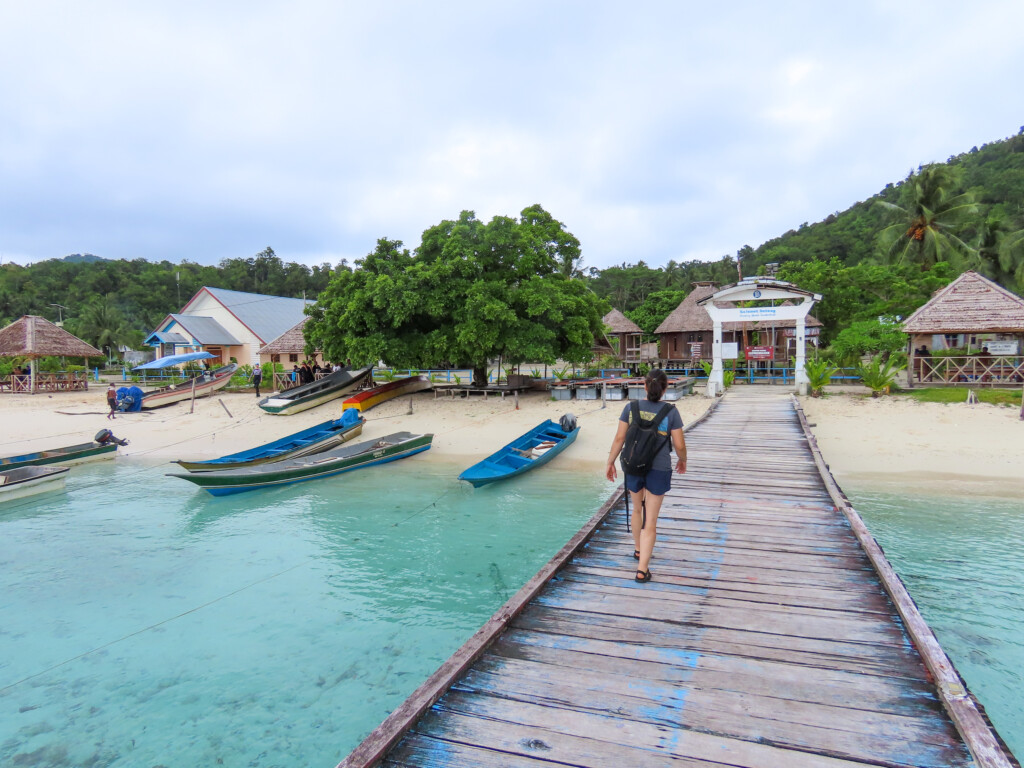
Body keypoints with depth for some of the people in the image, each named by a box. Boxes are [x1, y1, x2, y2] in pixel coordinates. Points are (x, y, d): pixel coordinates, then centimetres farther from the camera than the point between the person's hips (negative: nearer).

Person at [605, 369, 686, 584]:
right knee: (651, 521, 5)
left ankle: (638, 549, 46)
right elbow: (679, 445, -5)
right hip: (659, 470, -2)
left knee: (637, 510, 26)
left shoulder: (631, 407, -5)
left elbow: (619, 439, -5)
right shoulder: (671, 412, -9)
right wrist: (682, 461, 16)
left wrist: (610, 463, 7)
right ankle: (642, 569, 5)